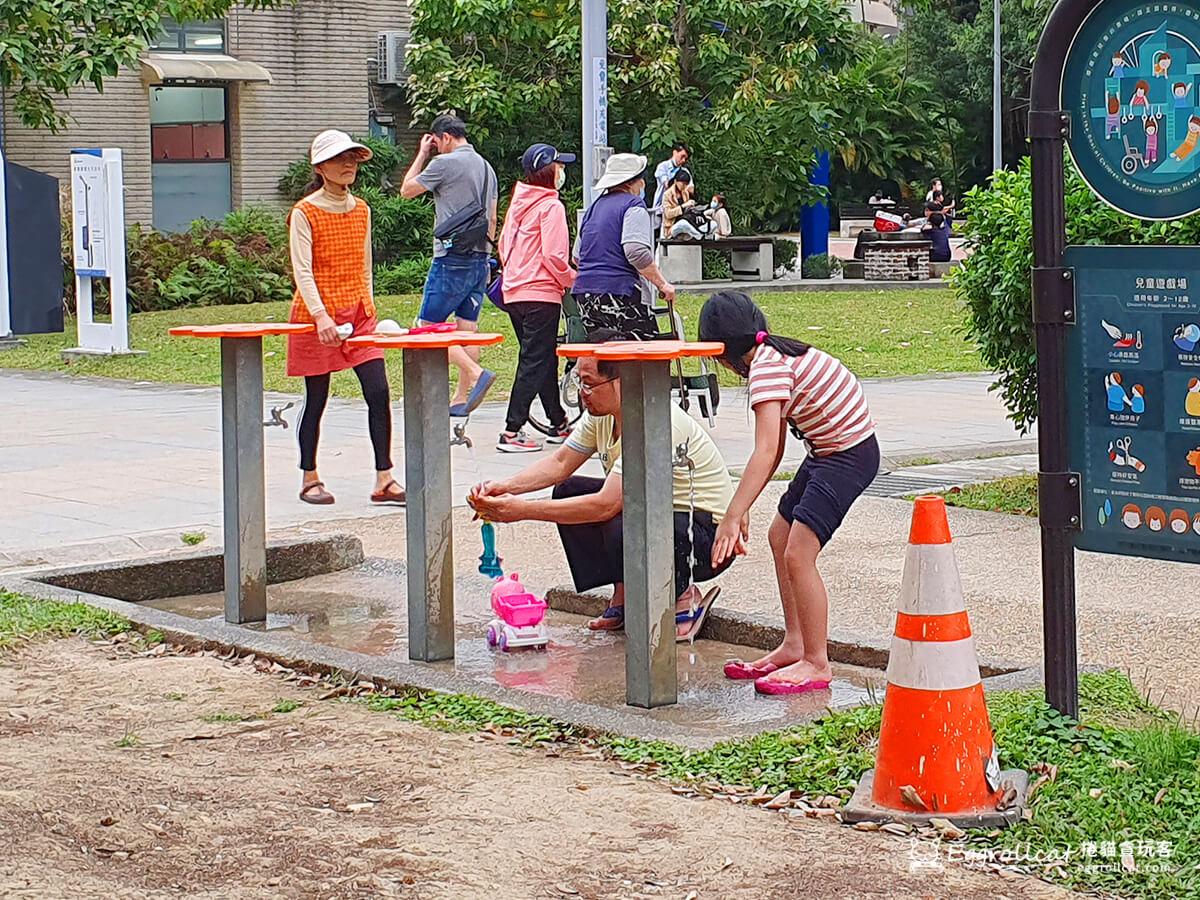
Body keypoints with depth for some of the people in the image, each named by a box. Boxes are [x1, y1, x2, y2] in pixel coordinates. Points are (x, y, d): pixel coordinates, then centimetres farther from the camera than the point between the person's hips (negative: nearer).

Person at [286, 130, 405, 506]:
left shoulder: (362, 210, 10)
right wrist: (321, 316, -27)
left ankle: (384, 479, -3)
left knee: (379, 393, -6)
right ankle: (310, 479, 17)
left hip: (358, 313, 5)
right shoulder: (304, 213, -8)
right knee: (316, 399, 3)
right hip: (316, 316, -5)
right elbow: (302, 271, -16)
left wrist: (368, 307, 13)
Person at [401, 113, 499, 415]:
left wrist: (421, 155, 12)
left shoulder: (445, 164, -10)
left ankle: (476, 374, -18)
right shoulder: (486, 168, 16)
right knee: (467, 328, 8)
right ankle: (462, 398, 9)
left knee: (428, 326, -4)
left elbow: (407, 190, 3)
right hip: (479, 260, 8)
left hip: (452, 258, -8)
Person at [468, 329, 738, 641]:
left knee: (623, 531, -36)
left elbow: (605, 506, -34)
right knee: (567, 492, 2)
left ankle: (685, 599, -7)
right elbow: (560, 464, 8)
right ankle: (624, 598, 6)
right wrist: (505, 487, -11)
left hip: (707, 531, -9)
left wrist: (522, 510, -32)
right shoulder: (601, 414, -2)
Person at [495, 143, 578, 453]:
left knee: (544, 359, 17)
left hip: (514, 292, 9)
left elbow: (503, 245, 19)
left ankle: (559, 424, 26)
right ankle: (512, 432, -11)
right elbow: (554, 255, -18)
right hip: (541, 293, -9)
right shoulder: (550, 206, -11)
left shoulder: (518, 202, 13)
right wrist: (575, 282, -4)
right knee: (535, 363, -6)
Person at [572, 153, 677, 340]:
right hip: (622, 295, -8)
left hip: (584, 296, 8)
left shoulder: (595, 206, 18)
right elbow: (636, 252, -18)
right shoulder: (634, 206, -5)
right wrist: (662, 284, -12)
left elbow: (577, 256, 25)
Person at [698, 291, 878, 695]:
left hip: (850, 456, -11)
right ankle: (794, 646, 26)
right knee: (780, 538, 17)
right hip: (826, 452, 11)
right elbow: (775, 450, 11)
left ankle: (816, 663, -4)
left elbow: (765, 453, -31)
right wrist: (742, 507, 8)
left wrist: (731, 519, -34)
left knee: (798, 554, -13)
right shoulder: (774, 354, 8)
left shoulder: (767, 366, -21)